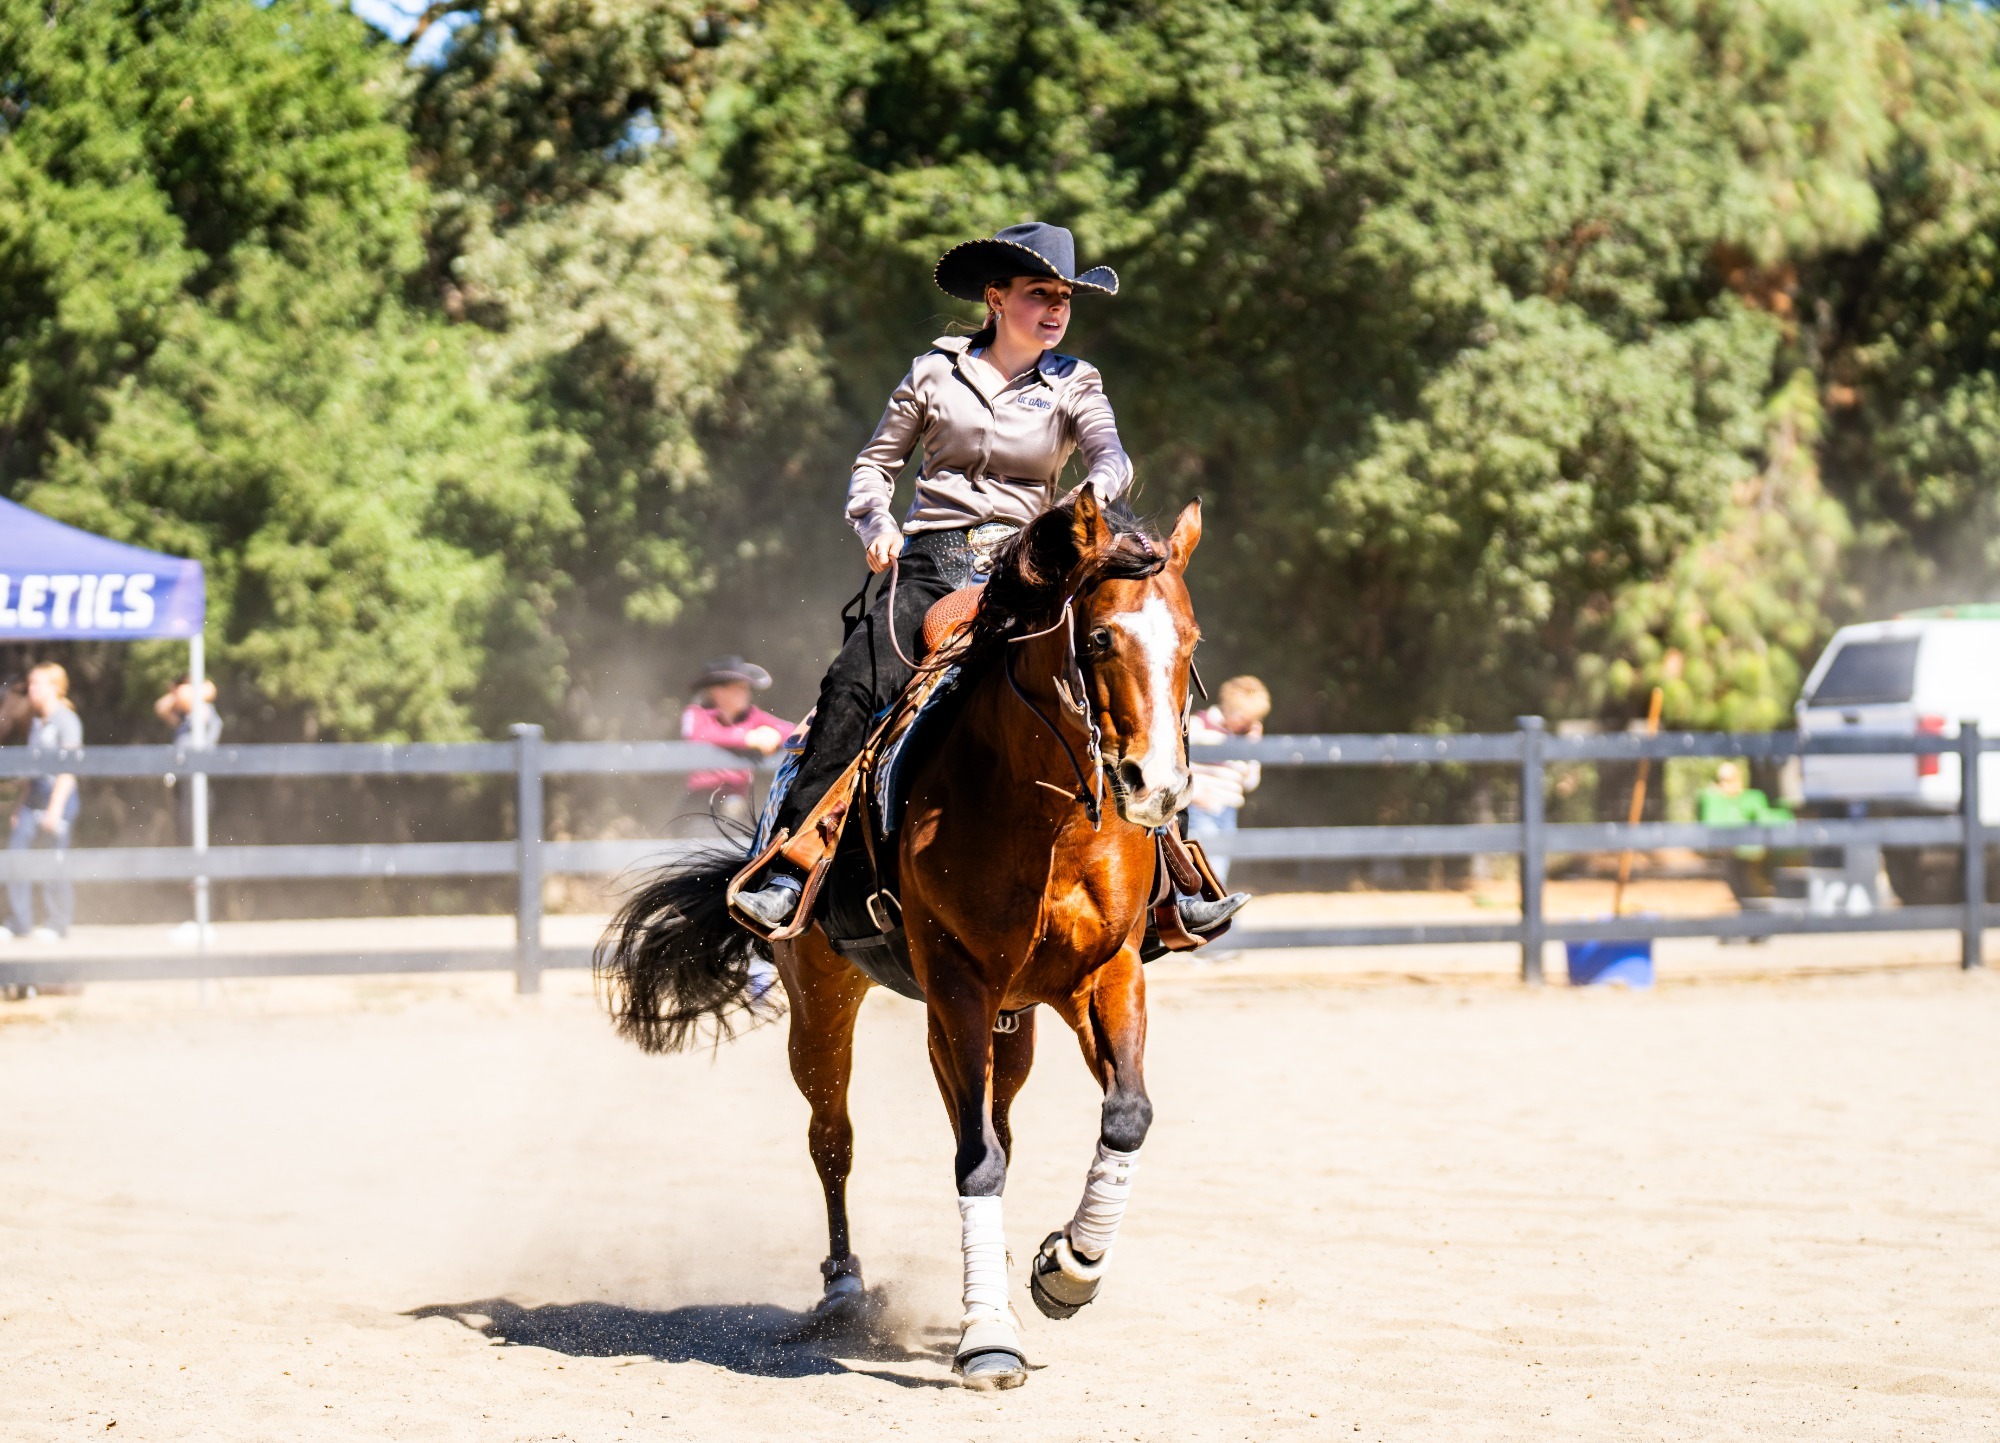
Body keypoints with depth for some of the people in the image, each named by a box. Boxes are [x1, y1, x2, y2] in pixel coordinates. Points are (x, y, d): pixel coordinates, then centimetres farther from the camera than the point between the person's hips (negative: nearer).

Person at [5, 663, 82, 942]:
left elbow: (68, 769, -14)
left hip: (59, 797, -8)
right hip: (34, 798, 8)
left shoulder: (66, 721, -9)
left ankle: (56, 924, 7)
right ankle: (19, 923, 4)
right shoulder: (36, 722, 15)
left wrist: (55, 808, -19)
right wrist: (22, 807, 18)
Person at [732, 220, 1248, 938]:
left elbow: (1111, 458, -7)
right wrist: (877, 521, -5)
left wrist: (1092, 498, -30)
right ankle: (786, 876, -26)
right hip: (927, 566, -1)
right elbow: (874, 463, 16)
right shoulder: (937, 369, 11)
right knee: (852, 688, -26)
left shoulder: (1073, 384, 11)